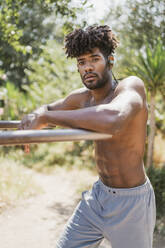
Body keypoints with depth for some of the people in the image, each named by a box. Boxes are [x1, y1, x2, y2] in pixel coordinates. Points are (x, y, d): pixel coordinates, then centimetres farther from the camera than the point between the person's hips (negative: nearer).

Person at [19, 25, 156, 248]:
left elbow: (113, 119, -45)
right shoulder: (82, 97, -1)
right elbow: (47, 108, 18)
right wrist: (33, 123, -7)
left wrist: (45, 117, -35)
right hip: (99, 194, 7)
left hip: (131, 201, -6)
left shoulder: (131, 86, -22)